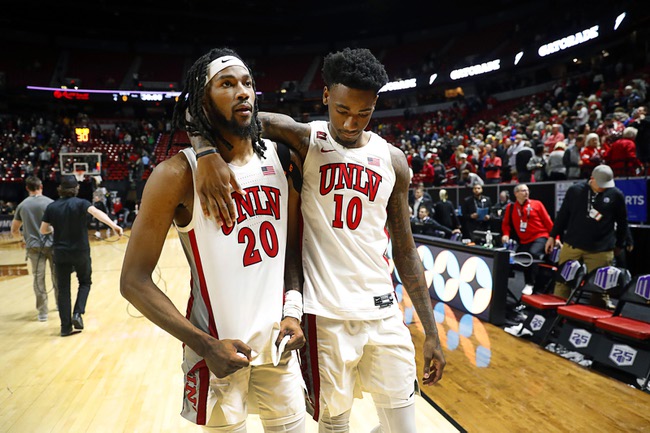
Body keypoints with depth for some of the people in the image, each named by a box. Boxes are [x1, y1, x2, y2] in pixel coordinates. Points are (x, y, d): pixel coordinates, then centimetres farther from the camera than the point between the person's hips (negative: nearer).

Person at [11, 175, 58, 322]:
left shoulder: (22, 205, 4)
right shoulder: (50, 203, -5)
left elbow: (14, 230, 12)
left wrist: (23, 238, 30)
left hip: (33, 246, 2)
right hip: (52, 244, -1)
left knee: (39, 278, 5)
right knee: (57, 276, 13)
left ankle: (42, 312, 7)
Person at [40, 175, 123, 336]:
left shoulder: (51, 207, 0)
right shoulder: (81, 203, -9)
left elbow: (43, 230, 5)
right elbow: (96, 212, -29)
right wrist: (113, 225, -42)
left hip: (61, 253, 2)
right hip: (80, 251, -2)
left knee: (63, 288, 9)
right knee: (85, 282, 19)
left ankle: (66, 327, 9)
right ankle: (78, 313, 0)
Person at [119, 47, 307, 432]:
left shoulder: (280, 159, -1)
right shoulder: (179, 174, -15)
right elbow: (134, 281, -12)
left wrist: (293, 310, -4)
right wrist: (205, 345, -18)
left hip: (277, 341, 5)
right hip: (218, 347, -4)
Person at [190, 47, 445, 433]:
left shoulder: (392, 160, 5)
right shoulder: (302, 140, -5)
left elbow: (404, 249, 8)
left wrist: (431, 332, 7)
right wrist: (209, 155, -32)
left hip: (384, 313, 4)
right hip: (325, 314, -3)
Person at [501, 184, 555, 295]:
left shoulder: (537, 204, 1)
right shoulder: (511, 208, 6)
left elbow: (548, 221, 3)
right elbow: (506, 223, 13)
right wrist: (506, 234, -5)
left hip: (540, 237, -4)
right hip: (524, 240, 4)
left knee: (533, 253, -30)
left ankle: (530, 284, -22)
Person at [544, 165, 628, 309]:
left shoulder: (616, 195, -1)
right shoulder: (575, 190, -1)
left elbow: (622, 222, 9)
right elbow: (563, 215, 7)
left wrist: (619, 244, 15)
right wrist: (552, 236, 7)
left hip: (601, 249, -1)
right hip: (572, 245, 1)